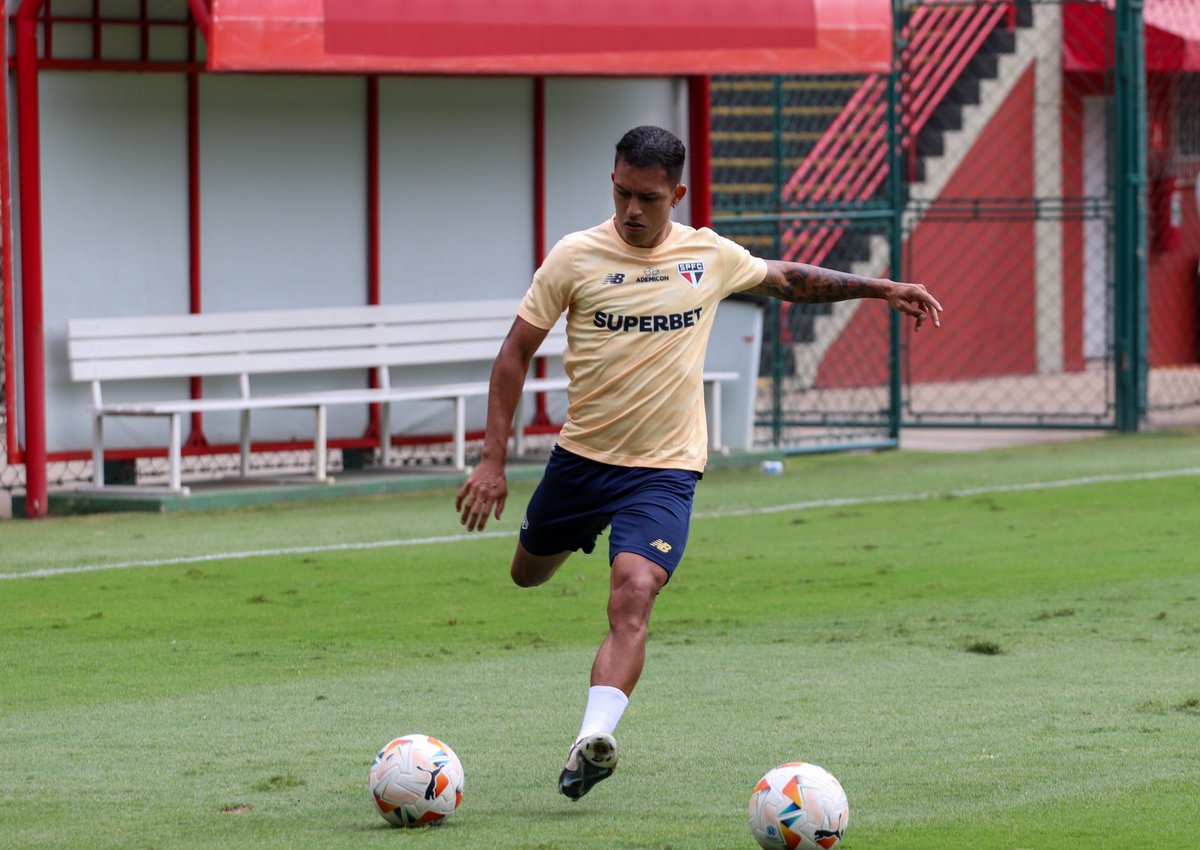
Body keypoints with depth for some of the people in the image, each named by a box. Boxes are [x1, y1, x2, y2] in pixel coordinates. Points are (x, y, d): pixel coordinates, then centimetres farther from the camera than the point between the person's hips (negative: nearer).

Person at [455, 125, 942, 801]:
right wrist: (493, 461, -6)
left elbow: (787, 280, 19)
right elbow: (517, 352, -2)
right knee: (528, 574, 21)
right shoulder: (575, 257, -7)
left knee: (633, 596, -23)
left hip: (664, 470, -2)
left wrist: (880, 288, 13)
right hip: (581, 458, 2)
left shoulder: (709, 256, -1)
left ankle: (594, 739, -32)